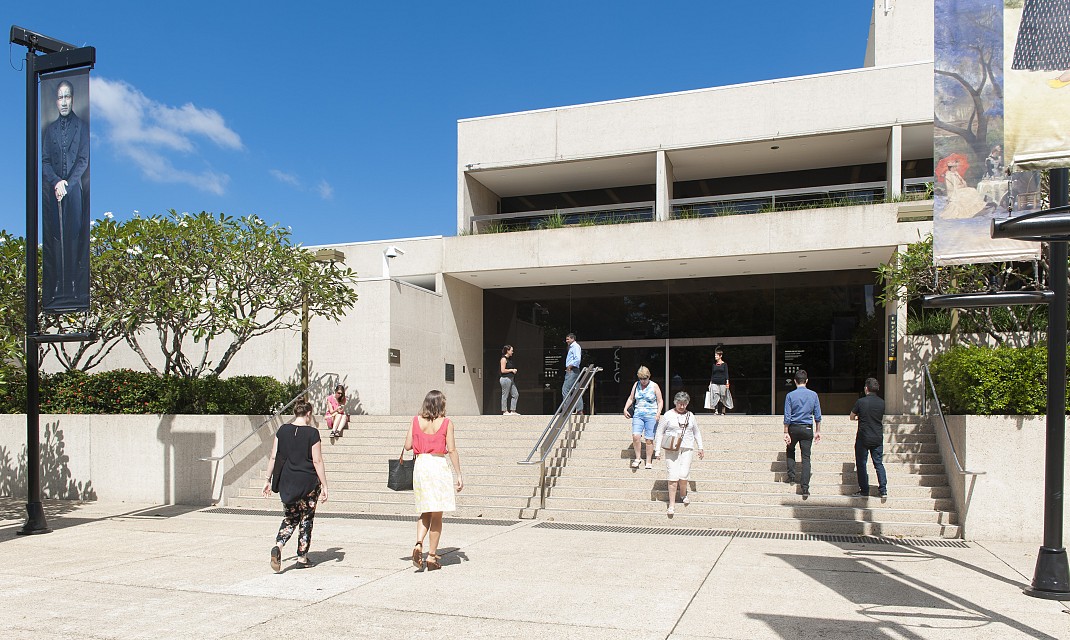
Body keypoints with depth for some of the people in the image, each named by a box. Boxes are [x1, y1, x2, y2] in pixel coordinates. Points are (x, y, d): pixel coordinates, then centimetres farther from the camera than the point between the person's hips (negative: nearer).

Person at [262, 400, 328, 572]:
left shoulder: (283, 430, 1)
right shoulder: (312, 433, -10)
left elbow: (273, 457, 4)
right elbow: (317, 461, -11)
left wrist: (268, 480, 12)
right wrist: (324, 486, -6)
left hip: (286, 482, 3)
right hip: (308, 482, -3)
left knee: (290, 518, 16)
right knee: (306, 520, 11)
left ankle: (278, 546, -10)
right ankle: (302, 558, 15)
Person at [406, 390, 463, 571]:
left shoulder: (416, 421, 4)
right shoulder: (446, 423, -3)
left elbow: (408, 446, 5)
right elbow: (452, 450, -6)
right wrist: (459, 475, -2)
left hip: (420, 465, 3)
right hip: (439, 465, -3)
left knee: (425, 512, 16)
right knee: (437, 515, 5)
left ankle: (418, 544, -7)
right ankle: (432, 556, 8)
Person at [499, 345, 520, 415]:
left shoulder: (509, 359, 16)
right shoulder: (504, 359, -12)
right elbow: (503, 370, -18)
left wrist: (514, 370, 11)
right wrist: (511, 370, -11)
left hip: (511, 379, 10)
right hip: (505, 378, -10)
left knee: (515, 394, 7)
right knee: (505, 395, -2)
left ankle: (512, 411, 11)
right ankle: (505, 411, 4)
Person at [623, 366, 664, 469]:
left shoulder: (654, 386, 0)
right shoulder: (636, 385, 9)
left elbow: (660, 401, 2)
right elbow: (631, 399, 19)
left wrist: (658, 412, -13)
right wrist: (625, 409, 4)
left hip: (651, 415, -2)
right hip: (638, 414, 2)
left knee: (649, 439, -2)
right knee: (635, 436, -15)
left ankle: (648, 462, 11)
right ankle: (638, 458, 3)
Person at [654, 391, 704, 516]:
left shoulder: (690, 416, 11)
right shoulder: (668, 415, 1)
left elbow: (697, 433, 23)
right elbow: (660, 432, 3)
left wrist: (700, 448, 19)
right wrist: (657, 449, -3)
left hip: (687, 449, 2)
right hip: (671, 450, -2)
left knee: (683, 475, -6)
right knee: (673, 476, -8)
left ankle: (683, 494, 24)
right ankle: (672, 505, -1)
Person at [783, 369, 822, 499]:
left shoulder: (790, 395, -6)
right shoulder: (813, 395, -1)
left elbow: (787, 416, -7)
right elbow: (817, 415, 1)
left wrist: (786, 433, -4)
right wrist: (818, 431, 10)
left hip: (793, 428, -1)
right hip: (807, 429, 1)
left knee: (790, 450, 25)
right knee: (806, 457, 2)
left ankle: (791, 477, 15)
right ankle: (805, 489, -3)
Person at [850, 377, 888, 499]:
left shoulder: (861, 402, -12)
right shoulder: (881, 403, 0)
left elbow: (852, 417, 0)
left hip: (863, 438, -4)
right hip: (878, 438, 4)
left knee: (861, 464, 5)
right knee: (879, 463, 12)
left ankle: (864, 491, 6)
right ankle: (883, 490, 7)